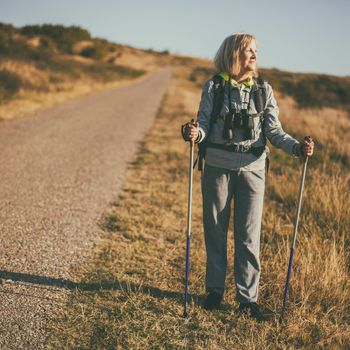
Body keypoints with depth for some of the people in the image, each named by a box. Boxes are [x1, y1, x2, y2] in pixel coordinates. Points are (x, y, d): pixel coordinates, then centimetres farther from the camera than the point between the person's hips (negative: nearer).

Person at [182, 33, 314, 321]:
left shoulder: (264, 90, 4)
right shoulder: (214, 86, 1)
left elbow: (274, 131, 0)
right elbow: (204, 125, -1)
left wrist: (297, 147, -17)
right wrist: (194, 133, -24)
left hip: (252, 168, 1)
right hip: (218, 166, 0)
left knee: (249, 235, 4)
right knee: (215, 230, 9)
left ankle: (248, 297, 16)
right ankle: (215, 289, 26)